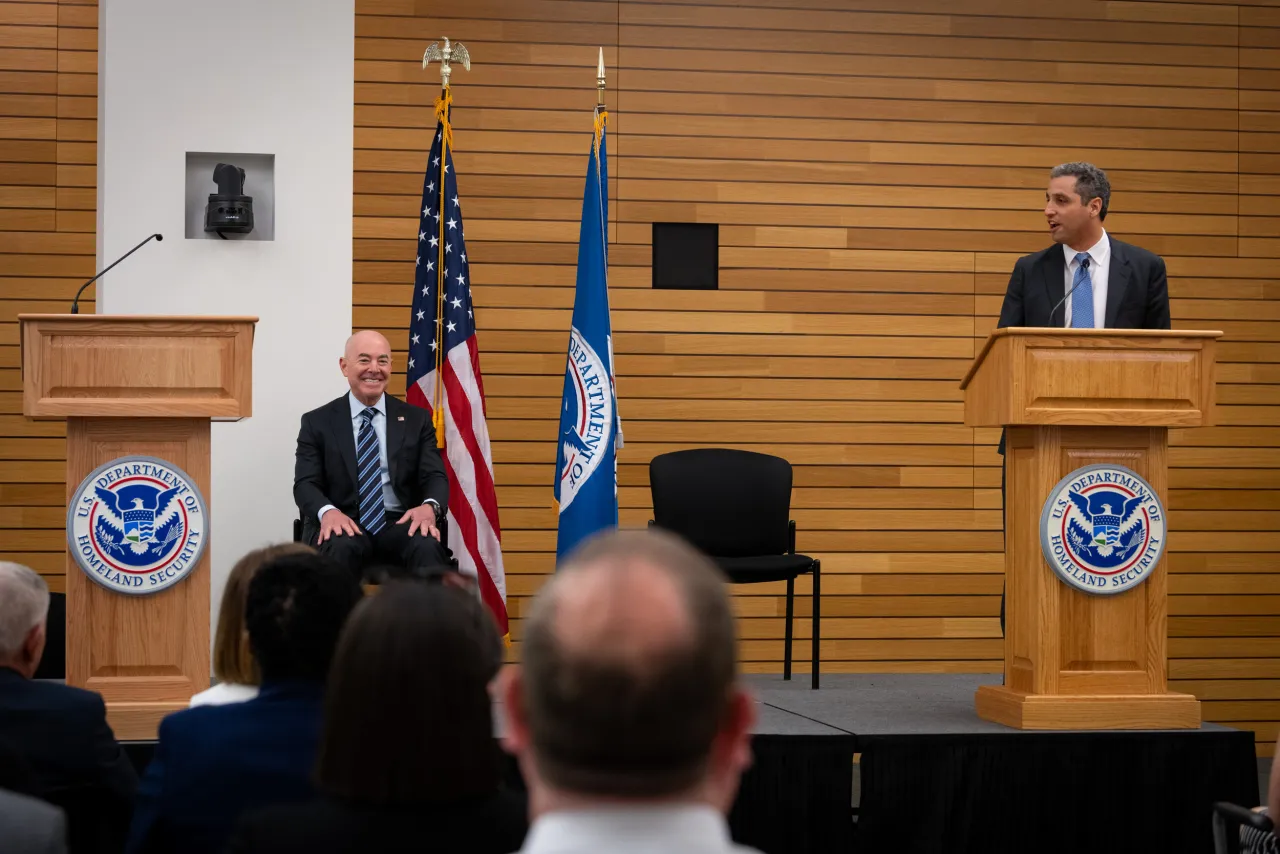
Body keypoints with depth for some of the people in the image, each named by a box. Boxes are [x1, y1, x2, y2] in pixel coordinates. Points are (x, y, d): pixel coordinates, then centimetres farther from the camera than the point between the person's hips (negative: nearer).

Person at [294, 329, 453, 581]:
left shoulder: (416, 419, 15)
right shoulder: (317, 422, 10)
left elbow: (435, 476, 5)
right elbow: (305, 483, 1)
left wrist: (430, 506, -21)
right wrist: (328, 512, -24)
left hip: (400, 524, 1)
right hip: (343, 526, -1)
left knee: (428, 547, -34)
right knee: (342, 547, -38)